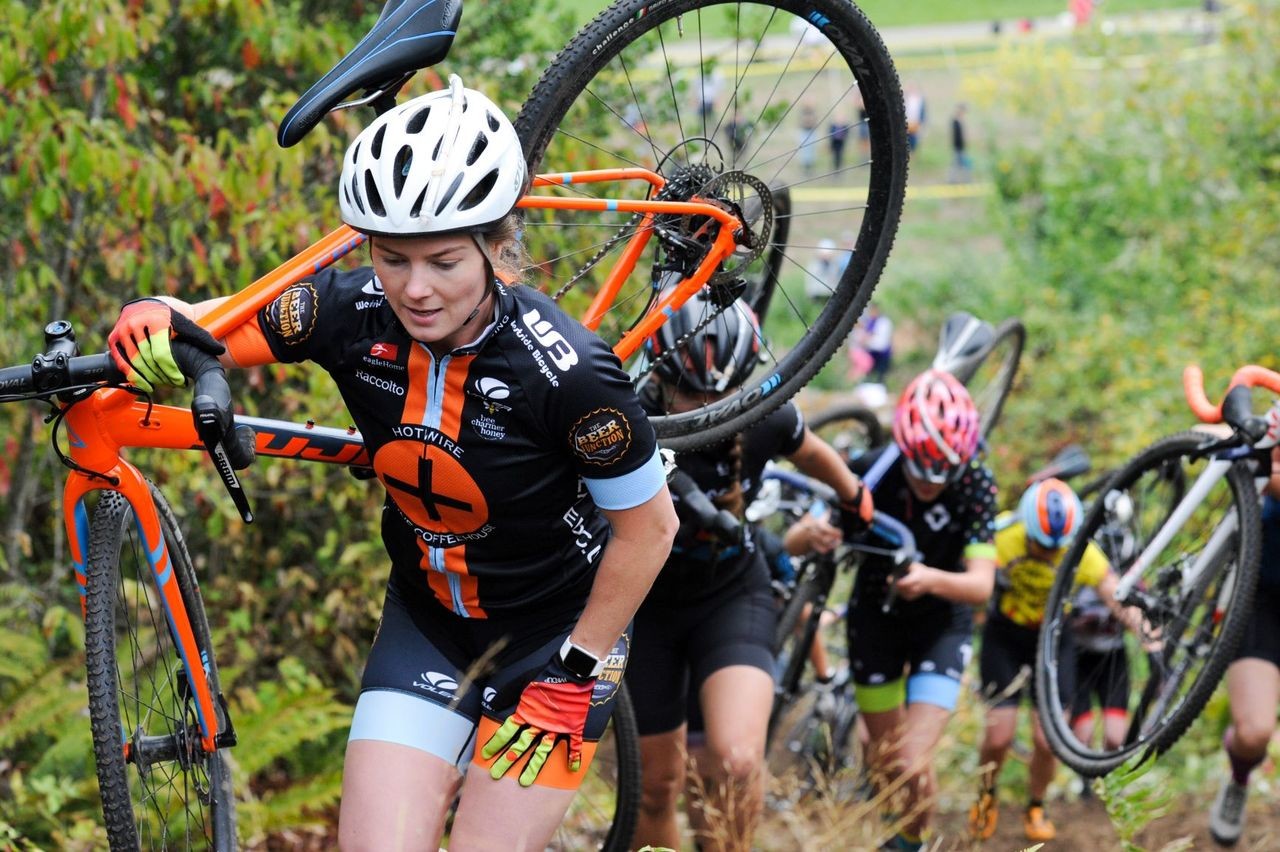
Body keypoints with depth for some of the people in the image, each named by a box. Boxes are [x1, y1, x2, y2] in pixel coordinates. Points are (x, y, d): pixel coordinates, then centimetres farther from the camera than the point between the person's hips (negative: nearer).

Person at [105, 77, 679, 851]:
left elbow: (649, 526, -17)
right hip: (426, 621, 4)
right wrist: (152, 324, -40)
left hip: (555, 634, -3)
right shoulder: (354, 316, -18)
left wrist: (574, 675, -11)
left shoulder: (564, 372, -28)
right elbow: (207, 329, -16)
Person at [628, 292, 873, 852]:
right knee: (656, 783, 7)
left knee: (735, 761, -23)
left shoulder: (765, 422, -18)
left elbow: (811, 454, 4)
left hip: (733, 597, 0)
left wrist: (854, 499, 24)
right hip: (649, 604, 0)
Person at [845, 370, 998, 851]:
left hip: (941, 624, -1)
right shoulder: (873, 471, -23)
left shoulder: (976, 485, -24)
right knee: (885, 762, 12)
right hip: (876, 617, 2)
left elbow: (982, 585, -30)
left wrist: (932, 580, -50)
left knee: (913, 765, -15)